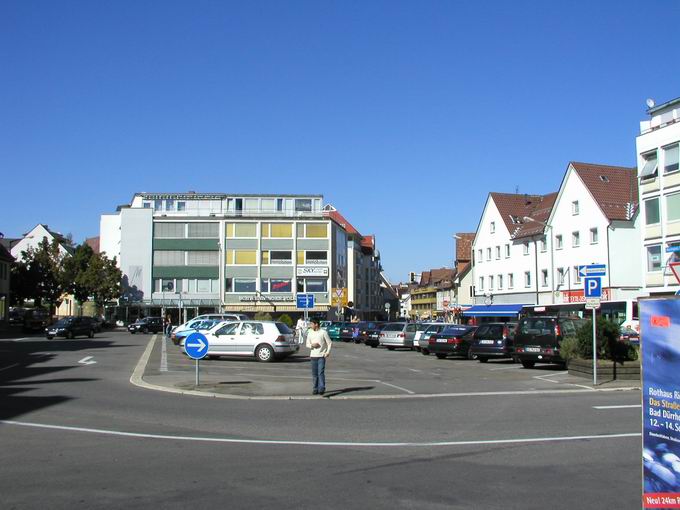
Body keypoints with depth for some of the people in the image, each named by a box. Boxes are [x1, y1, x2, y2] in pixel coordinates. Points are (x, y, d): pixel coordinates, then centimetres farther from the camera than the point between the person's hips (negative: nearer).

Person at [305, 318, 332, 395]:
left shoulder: (323, 332, -4)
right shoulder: (310, 333, 9)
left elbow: (329, 343, -1)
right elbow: (307, 344, 13)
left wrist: (328, 352, -13)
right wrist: (312, 345, -9)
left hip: (321, 356, -4)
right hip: (313, 356, 4)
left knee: (321, 373, -10)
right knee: (314, 374, 6)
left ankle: (321, 388, -9)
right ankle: (315, 389, 13)